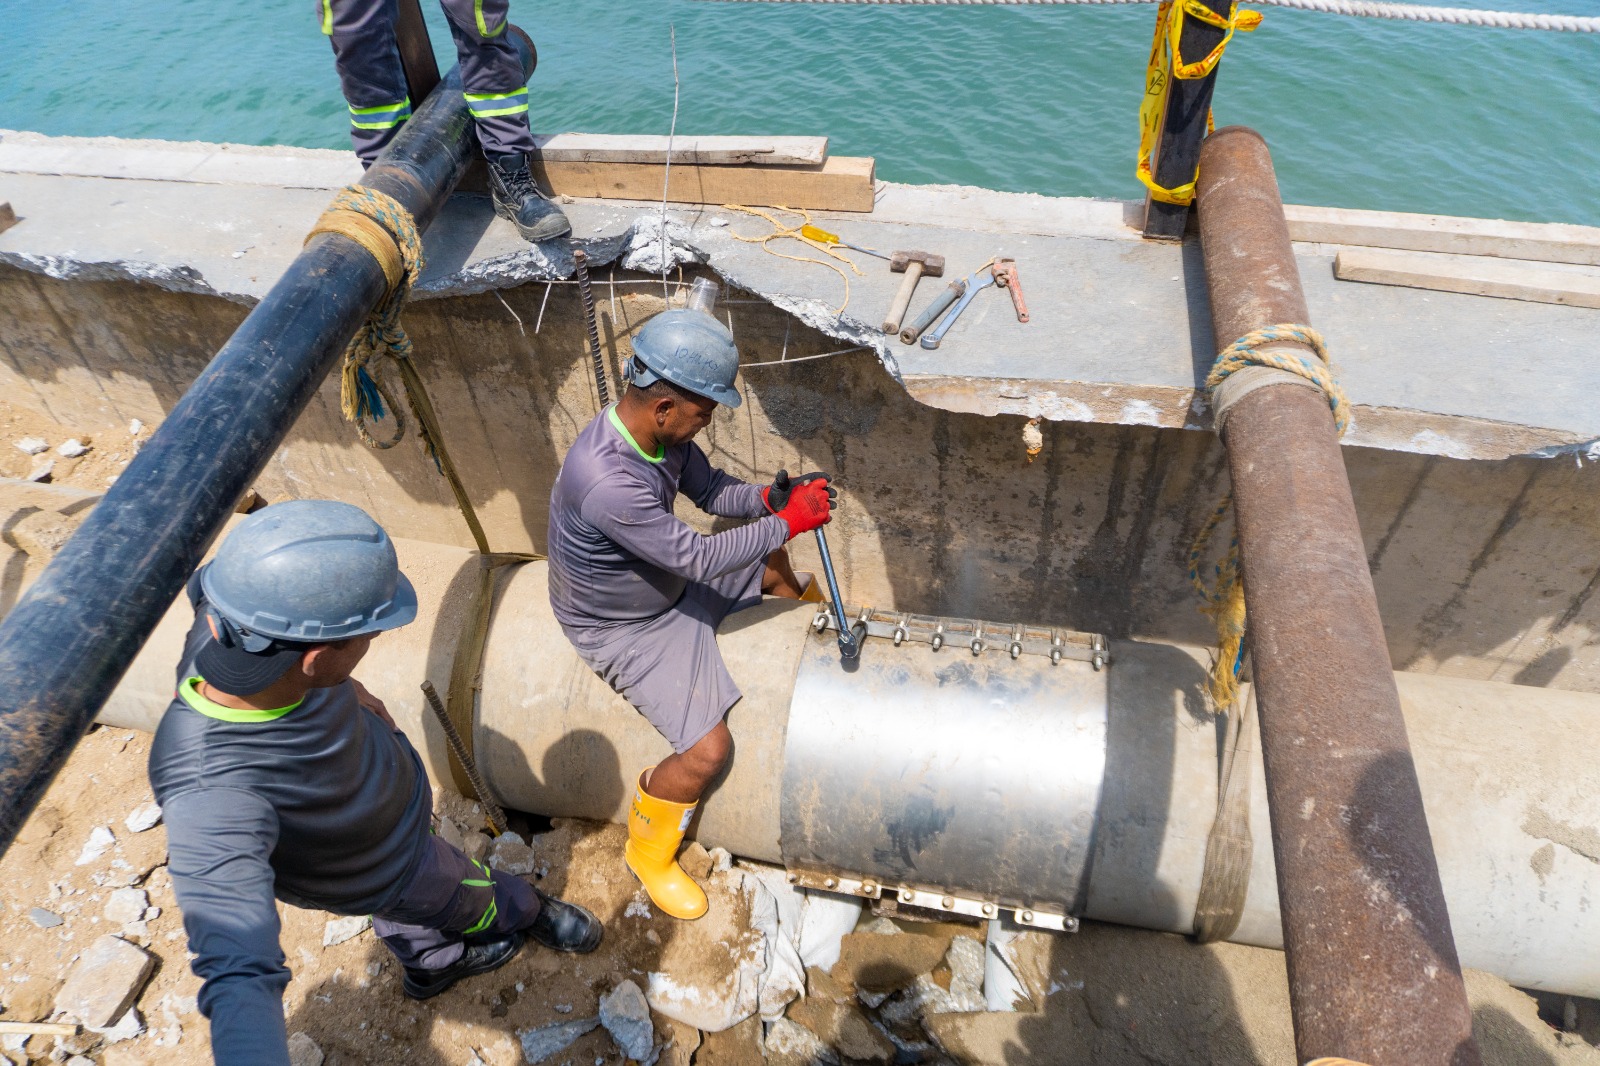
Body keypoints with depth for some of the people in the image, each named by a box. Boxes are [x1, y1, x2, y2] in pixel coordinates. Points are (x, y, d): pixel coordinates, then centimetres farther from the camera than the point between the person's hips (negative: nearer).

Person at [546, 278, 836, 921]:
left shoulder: (662, 431, -14)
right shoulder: (606, 482, -40)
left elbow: (711, 491, 1)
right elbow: (697, 559, -33)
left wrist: (768, 498, -19)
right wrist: (787, 521, -26)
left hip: (666, 577, 8)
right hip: (622, 627, -8)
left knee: (772, 566, 21)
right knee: (709, 749, -15)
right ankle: (647, 848, 14)